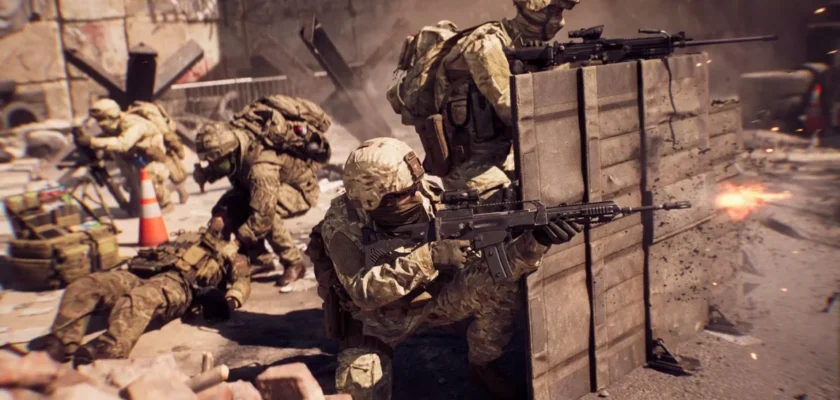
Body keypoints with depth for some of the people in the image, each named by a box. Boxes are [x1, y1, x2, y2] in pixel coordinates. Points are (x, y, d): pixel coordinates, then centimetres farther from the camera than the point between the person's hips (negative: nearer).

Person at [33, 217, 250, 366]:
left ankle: (105, 351, -59)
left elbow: (243, 279, 9)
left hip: (179, 283, -5)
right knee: (85, 285, -19)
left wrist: (230, 301, -12)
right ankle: (61, 345, -34)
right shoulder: (187, 236, 43)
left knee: (140, 299, -39)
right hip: (142, 273, 6)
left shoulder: (229, 252, 27)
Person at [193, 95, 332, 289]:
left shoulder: (261, 165, -41)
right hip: (278, 183, 9)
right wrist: (206, 173, -17)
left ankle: (294, 264, -16)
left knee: (266, 211, -35)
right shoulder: (232, 133, -17)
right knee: (228, 206, -8)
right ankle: (257, 259, 5)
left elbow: (263, 214, -41)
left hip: (302, 189, -8)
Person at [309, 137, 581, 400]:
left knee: (500, 287, -19)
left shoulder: (434, 199, -20)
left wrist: (537, 240, -42)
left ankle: (482, 364, 7)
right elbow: (364, 291, -39)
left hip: (428, 301, 3)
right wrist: (429, 256, -46)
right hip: (374, 319, -3)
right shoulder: (342, 224, -27)